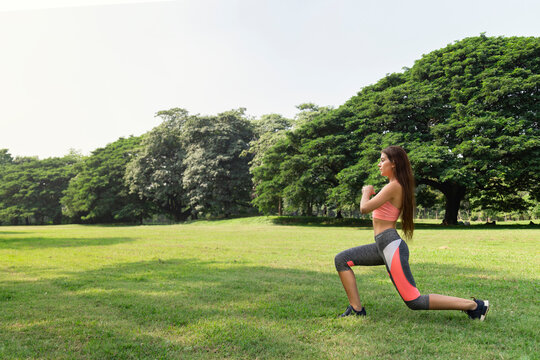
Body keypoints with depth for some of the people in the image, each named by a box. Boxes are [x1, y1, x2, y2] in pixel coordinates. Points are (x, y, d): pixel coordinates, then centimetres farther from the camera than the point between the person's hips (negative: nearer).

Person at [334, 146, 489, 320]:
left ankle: (473, 305, 3)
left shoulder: (394, 186, -15)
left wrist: (366, 192, 1)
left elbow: (364, 208, -18)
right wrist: (371, 193, 15)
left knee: (415, 301, -7)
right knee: (341, 259, 9)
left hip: (391, 246, -10)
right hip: (382, 246, 10)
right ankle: (356, 309, 9)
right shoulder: (397, 186, 14)